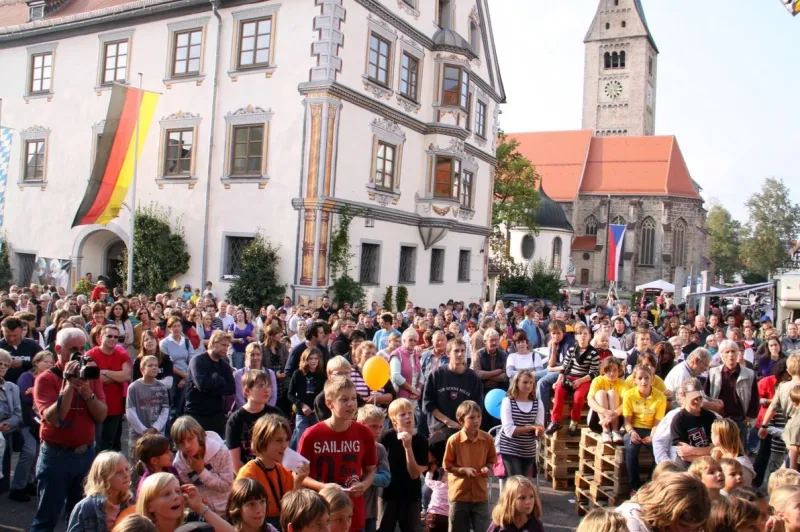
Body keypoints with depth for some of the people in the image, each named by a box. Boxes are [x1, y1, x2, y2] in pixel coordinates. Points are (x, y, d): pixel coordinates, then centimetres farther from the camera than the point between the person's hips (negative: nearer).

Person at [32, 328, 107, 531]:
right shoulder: (45, 379, -10)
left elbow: (101, 416, -3)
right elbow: (54, 419, -22)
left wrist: (86, 390, -16)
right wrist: (68, 384, -23)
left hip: (86, 453, 4)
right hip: (56, 455, -4)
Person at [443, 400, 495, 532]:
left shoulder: (487, 439, -5)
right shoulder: (454, 440, -13)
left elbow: (491, 460, 10)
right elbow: (447, 466, -5)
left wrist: (487, 468, -11)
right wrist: (464, 470, -18)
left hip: (480, 494, 2)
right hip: (459, 493, -2)